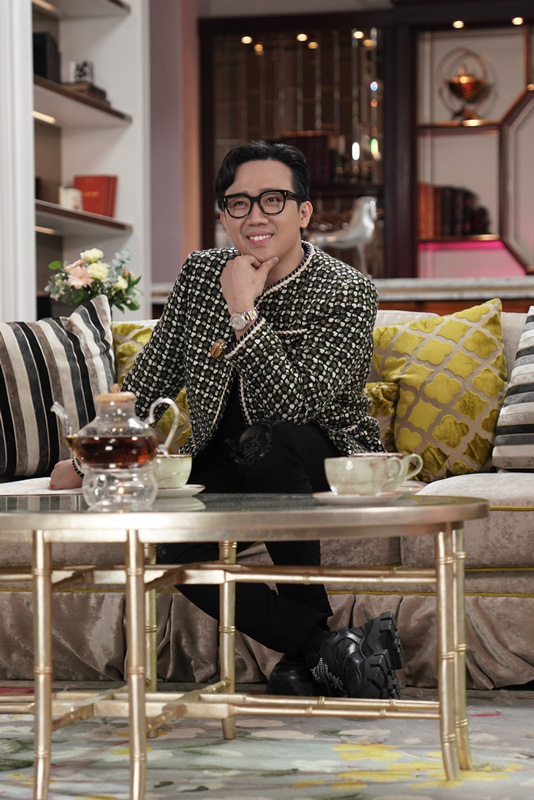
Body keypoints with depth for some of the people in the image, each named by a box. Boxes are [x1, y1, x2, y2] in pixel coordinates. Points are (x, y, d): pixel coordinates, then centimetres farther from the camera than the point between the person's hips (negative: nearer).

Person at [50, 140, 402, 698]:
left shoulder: (348, 294, -13)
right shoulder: (199, 275, 3)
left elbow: (295, 407, -24)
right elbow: (148, 380, 12)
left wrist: (244, 312, -26)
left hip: (322, 463, -4)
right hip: (222, 464, 4)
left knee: (266, 442, -38)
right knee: (175, 547, -26)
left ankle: (308, 626, -23)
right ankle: (325, 648, -21)